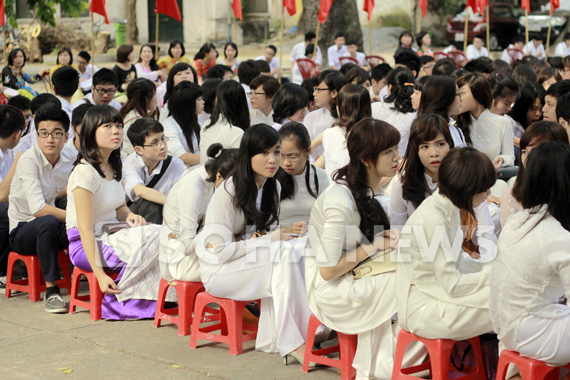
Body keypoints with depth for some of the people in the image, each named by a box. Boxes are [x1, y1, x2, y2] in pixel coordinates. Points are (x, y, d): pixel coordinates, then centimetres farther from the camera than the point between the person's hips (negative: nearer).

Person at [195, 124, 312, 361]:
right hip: (218, 270, -8)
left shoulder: (272, 186, 4)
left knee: (297, 251, -22)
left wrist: (283, 234, -10)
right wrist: (271, 240, -22)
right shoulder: (228, 192, -20)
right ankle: (294, 342, -29)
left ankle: (271, 340, -21)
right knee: (285, 256, -30)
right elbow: (219, 250, -23)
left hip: (251, 258, 8)